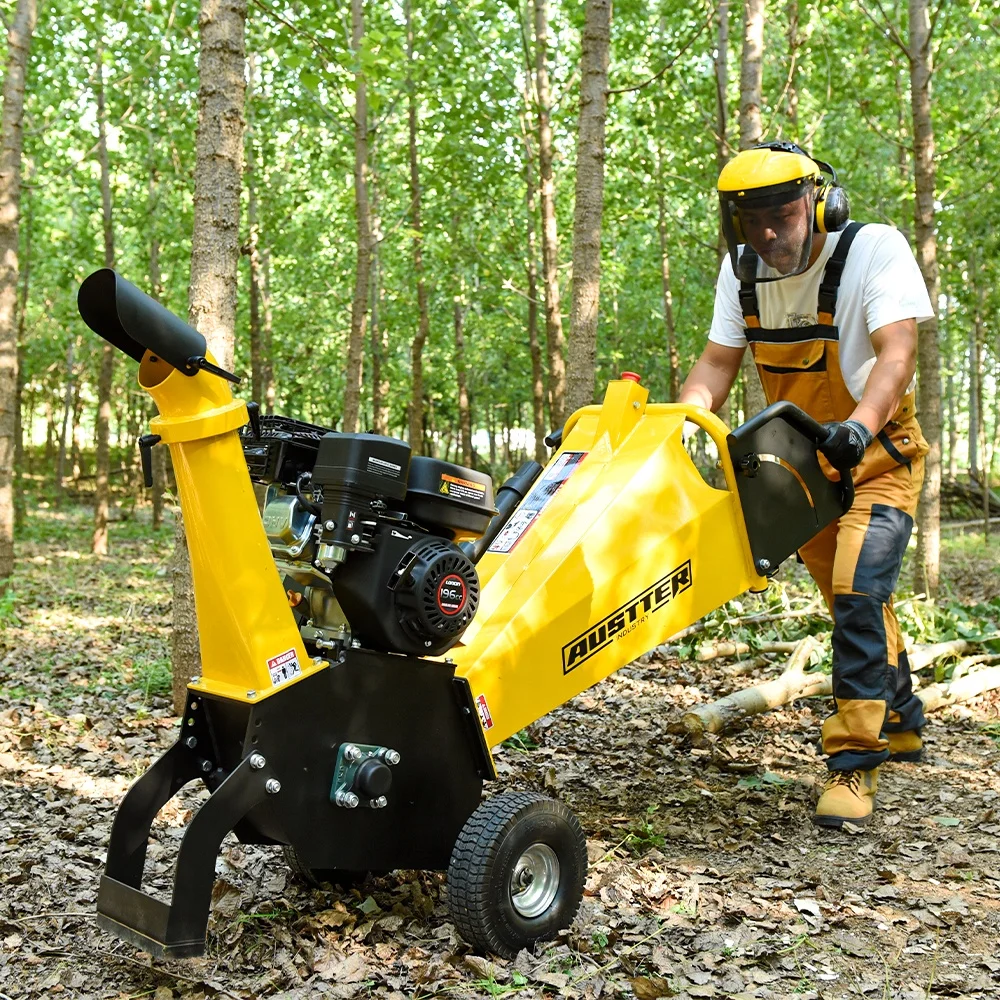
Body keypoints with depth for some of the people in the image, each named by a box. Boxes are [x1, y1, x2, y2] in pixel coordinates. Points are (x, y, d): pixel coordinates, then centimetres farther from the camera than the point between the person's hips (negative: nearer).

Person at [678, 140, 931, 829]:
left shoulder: (874, 249, -20)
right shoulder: (742, 269, -6)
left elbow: (896, 354, -31)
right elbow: (717, 363, -6)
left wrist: (859, 425, -50)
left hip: (878, 456, -5)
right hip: (802, 462, 5)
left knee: (859, 591, -22)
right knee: (856, 605, 15)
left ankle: (854, 762, -12)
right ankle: (902, 725, 37)